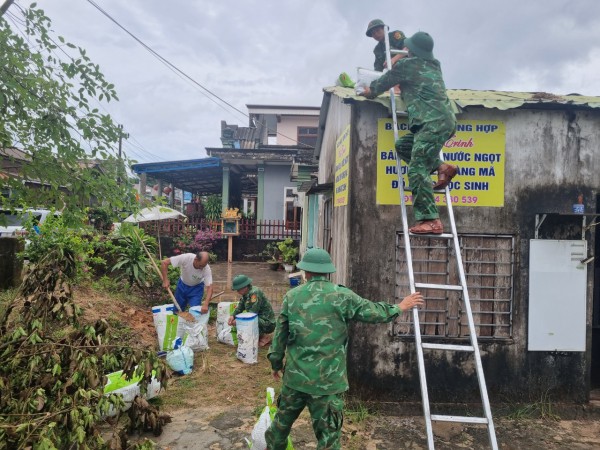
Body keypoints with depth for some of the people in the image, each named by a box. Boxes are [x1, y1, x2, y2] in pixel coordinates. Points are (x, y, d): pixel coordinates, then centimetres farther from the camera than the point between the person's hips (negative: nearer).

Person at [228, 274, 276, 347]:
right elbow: (240, 306, 10)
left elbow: (252, 314, -26)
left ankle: (264, 337, -7)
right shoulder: (246, 293, 6)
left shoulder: (254, 293, -24)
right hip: (259, 318, 10)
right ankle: (260, 334, 12)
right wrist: (233, 316, -8)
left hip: (268, 323, -10)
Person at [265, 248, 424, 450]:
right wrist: (399, 307, 16)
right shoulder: (342, 296, -10)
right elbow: (374, 312, -1)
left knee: (283, 420, 25)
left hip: (295, 375, 4)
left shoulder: (292, 296, -1)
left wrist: (276, 361, 18)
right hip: (327, 380, -3)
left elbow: (280, 333, 5)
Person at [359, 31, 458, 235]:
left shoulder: (406, 64, 4)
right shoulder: (434, 65, 25)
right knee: (403, 145, 19)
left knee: (417, 170, -12)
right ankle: (441, 166, 8)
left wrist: (369, 92, 38)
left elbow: (384, 82, 17)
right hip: (446, 120, 9)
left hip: (432, 123, -9)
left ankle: (430, 220, -17)